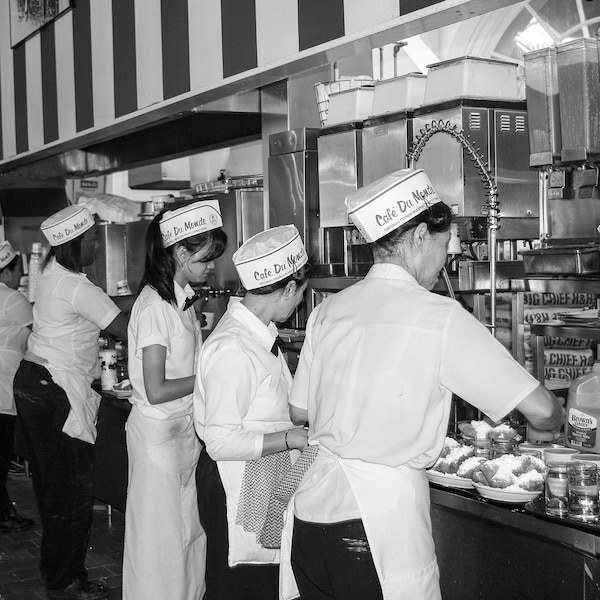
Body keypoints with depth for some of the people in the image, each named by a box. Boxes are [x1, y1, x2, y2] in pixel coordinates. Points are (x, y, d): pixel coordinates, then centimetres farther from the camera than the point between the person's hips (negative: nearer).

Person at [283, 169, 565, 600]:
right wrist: (554, 419, 13)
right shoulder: (441, 317, -11)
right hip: (381, 513, -5)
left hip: (313, 505, 6)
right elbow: (540, 409, -9)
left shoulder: (328, 311, 4)